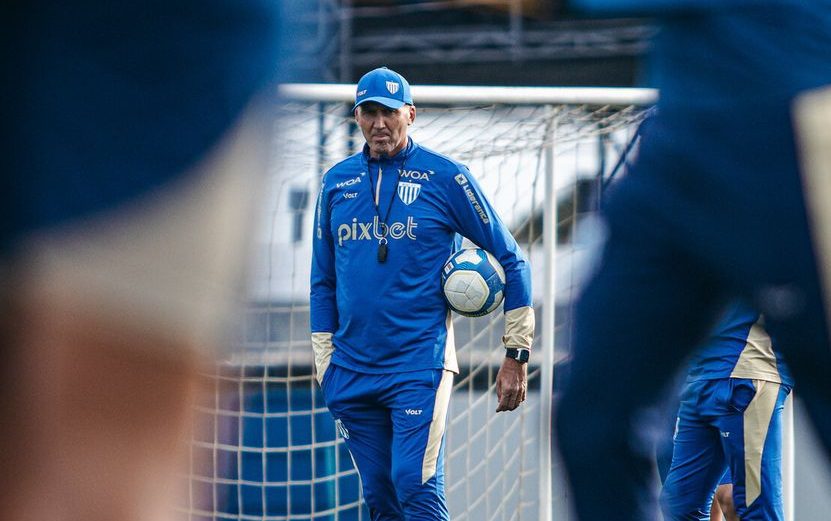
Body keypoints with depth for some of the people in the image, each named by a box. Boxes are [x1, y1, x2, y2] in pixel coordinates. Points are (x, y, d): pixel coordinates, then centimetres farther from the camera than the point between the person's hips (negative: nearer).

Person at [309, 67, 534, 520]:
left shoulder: (445, 177, -2)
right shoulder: (337, 182, 11)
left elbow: (510, 261, 1)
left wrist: (516, 356, -2)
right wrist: (324, 361, 10)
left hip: (419, 365, -4)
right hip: (352, 371, 5)